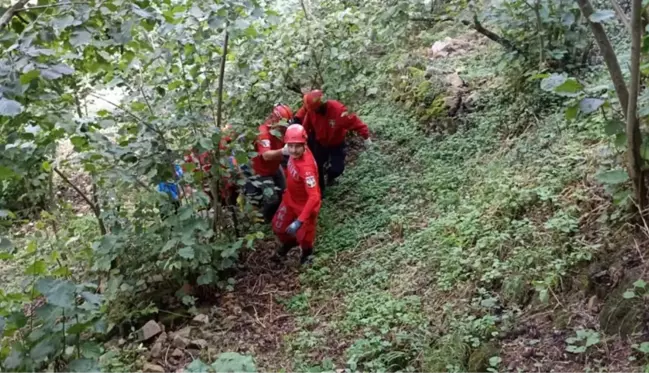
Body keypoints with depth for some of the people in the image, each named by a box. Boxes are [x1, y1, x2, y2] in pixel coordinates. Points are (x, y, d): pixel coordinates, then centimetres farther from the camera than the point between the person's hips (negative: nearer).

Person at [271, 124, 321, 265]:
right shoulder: (295, 153, -21)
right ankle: (289, 243, 56)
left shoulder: (306, 167, -41)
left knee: (303, 236, 15)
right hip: (290, 199, 7)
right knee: (278, 227, 22)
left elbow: (314, 197, -43)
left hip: (305, 204, -6)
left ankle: (307, 251, 51)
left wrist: (300, 221, -47)